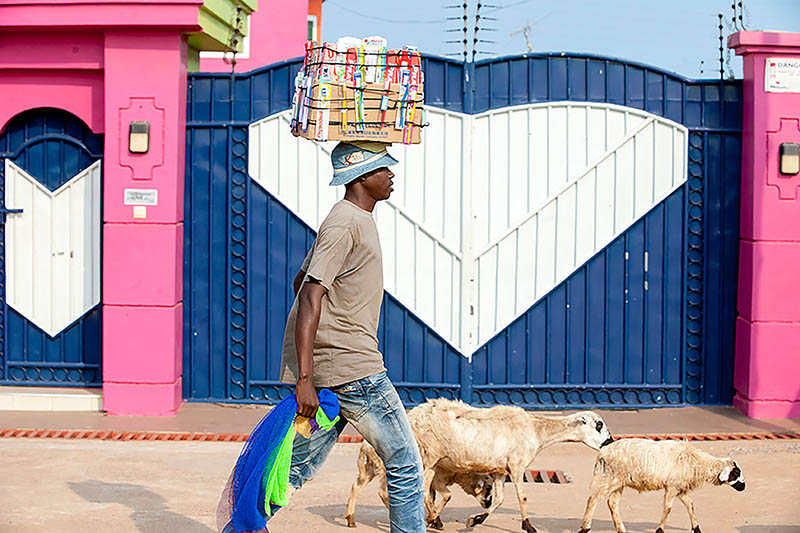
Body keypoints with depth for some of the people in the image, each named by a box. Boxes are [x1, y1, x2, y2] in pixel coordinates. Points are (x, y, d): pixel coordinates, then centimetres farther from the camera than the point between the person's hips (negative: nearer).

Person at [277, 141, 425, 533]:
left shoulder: (357, 220, 17)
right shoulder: (343, 225, -13)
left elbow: (301, 281, 25)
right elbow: (310, 298, -21)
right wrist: (305, 379, -26)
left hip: (328, 369, 10)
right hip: (353, 368, -10)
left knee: (301, 466, 12)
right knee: (405, 466, -1)